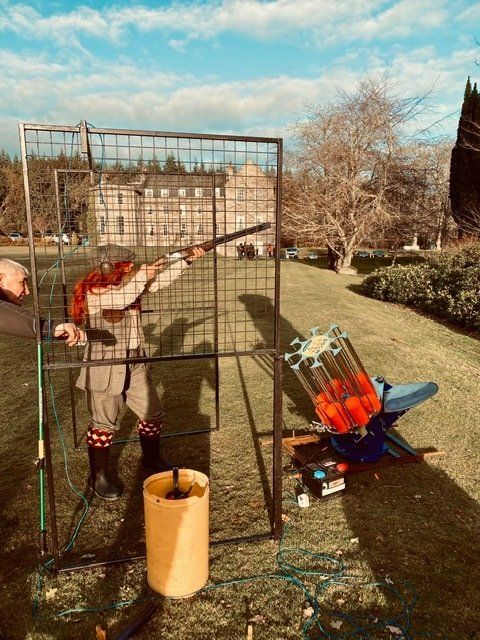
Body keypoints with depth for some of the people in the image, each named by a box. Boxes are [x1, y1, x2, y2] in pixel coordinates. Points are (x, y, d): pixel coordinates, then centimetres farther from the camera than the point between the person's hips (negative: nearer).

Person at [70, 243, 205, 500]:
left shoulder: (129, 283, 5)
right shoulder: (92, 292, -17)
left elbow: (161, 279, 6)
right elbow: (120, 299, -34)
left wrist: (188, 259, -2)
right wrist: (144, 273, -21)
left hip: (135, 364, 7)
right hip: (104, 367, -7)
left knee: (153, 414, 13)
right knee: (104, 423, 7)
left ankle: (151, 458, 38)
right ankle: (98, 476, 26)